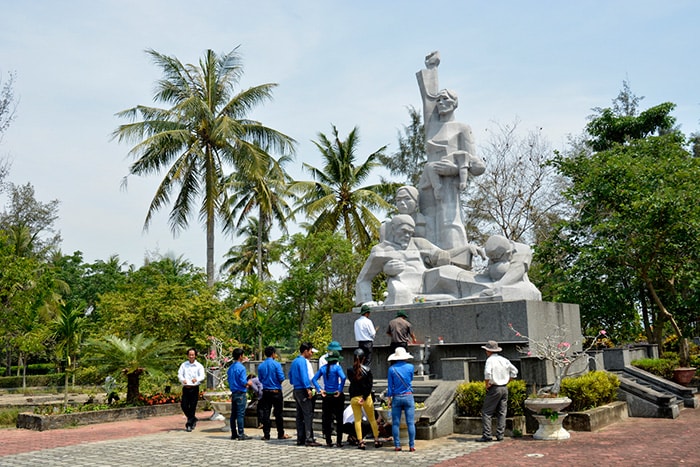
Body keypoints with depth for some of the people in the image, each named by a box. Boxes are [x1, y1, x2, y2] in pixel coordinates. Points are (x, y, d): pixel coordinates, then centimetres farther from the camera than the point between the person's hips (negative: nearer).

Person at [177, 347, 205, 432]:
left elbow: (202, 376, -8)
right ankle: (193, 419, 22)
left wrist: (196, 379, -31)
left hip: (194, 388, -2)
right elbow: (179, 374, 2)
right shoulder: (184, 365, 10)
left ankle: (189, 424, 8)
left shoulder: (199, 366, 3)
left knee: (192, 406, -2)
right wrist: (183, 380, -21)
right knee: (184, 405, -1)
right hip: (186, 388, 2)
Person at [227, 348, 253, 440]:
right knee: (240, 414, -6)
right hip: (241, 393, -8)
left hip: (233, 393, 8)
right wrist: (248, 383, 2)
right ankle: (241, 434, -5)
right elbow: (243, 381, -19)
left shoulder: (230, 368, 12)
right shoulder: (241, 367, -15)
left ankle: (234, 434, 16)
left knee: (233, 414, 10)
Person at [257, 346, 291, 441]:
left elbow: (260, 379, 10)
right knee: (278, 413, 4)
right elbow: (281, 378, -14)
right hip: (276, 391, -4)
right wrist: (278, 382, 7)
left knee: (265, 413, 5)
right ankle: (281, 434, 9)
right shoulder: (276, 364, -10)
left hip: (266, 391, 4)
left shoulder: (260, 366, 3)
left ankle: (266, 434, 6)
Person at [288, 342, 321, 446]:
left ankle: (300, 439, 13)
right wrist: (308, 389, -21)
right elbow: (304, 376, -20)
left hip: (296, 390, 10)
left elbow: (291, 377, 22)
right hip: (303, 391, -10)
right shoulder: (302, 361, -12)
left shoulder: (294, 361, 17)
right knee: (308, 414, -9)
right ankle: (309, 439, -12)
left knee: (300, 416, 10)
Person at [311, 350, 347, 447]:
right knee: (339, 419, 6)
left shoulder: (323, 368, 4)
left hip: (326, 396, 4)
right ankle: (338, 442, 6)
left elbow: (314, 379, 3)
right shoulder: (337, 367, -10)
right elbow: (343, 378, -25)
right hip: (336, 396, -4)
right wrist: (340, 390, -16)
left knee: (327, 419, 10)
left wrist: (320, 390, 1)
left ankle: (328, 441, 12)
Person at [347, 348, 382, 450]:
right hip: (366, 396, 0)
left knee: (357, 420, 7)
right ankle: (376, 440, 18)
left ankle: (360, 442, 5)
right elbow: (370, 385, -12)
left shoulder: (350, 370, -7)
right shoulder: (367, 370, -9)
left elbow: (351, 381, 7)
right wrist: (364, 397, -12)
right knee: (372, 419, 14)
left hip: (354, 398, 1)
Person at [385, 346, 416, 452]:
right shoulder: (410, 367, -3)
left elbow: (390, 386, 0)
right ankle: (412, 445, 2)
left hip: (397, 398, 0)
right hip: (408, 397, 0)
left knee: (395, 423, 7)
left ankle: (397, 445, 8)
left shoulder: (391, 369, -3)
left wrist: (389, 399, 7)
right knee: (410, 422, 2)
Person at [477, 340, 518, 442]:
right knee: (502, 413, 11)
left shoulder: (490, 360, -11)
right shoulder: (504, 360, 9)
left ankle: (486, 435, -6)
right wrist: (507, 381, 16)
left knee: (486, 412, -1)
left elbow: (487, 373, -25)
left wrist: (487, 384, -12)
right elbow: (514, 371, 14)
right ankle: (500, 435, 11)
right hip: (504, 388, 7)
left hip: (494, 388, -7)